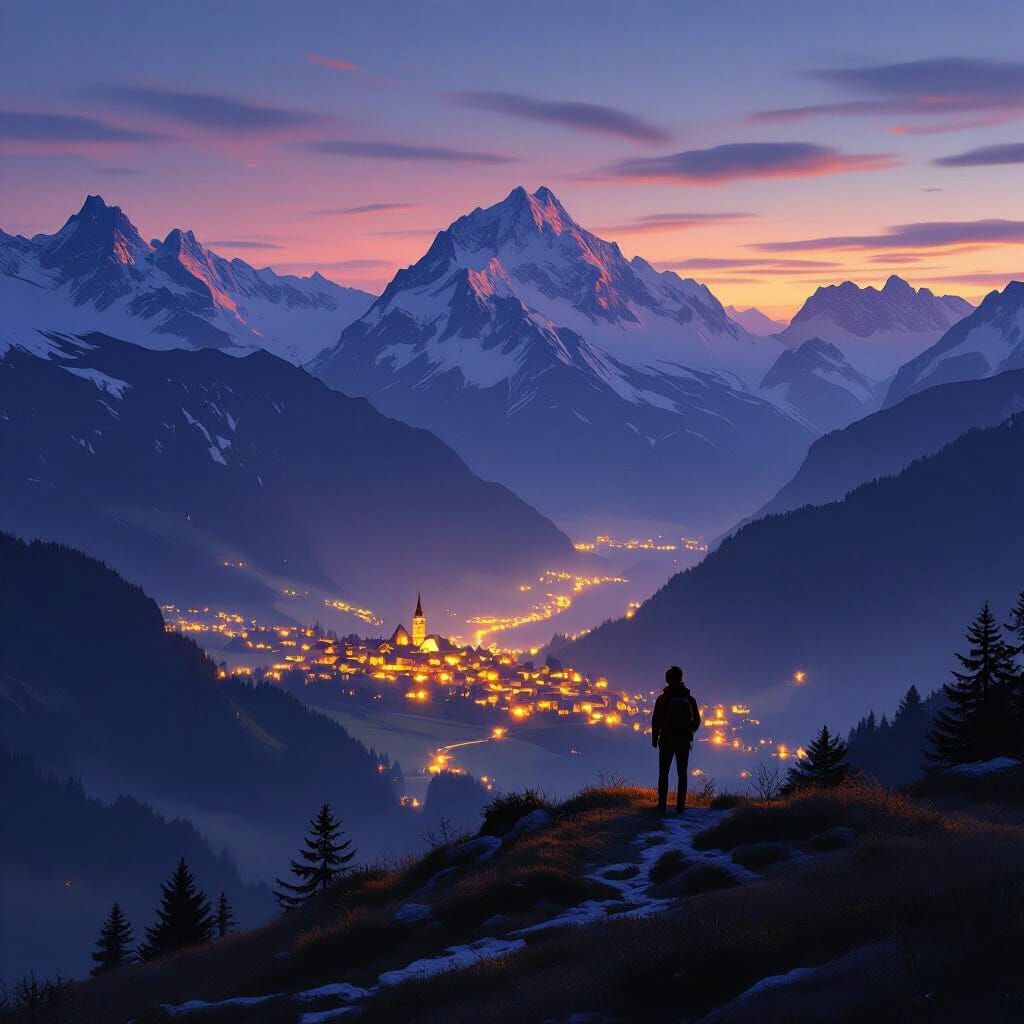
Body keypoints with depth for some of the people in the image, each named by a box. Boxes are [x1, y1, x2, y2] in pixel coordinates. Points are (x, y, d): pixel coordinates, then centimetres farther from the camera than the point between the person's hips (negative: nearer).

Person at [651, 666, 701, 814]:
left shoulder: (663, 699, -8)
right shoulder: (690, 699, 0)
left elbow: (656, 721, -8)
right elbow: (697, 721, 5)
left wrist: (654, 738, 6)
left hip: (667, 740, -2)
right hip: (684, 742, 2)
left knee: (664, 774, 5)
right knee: (682, 774, 7)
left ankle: (662, 804, -3)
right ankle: (680, 805, 1)